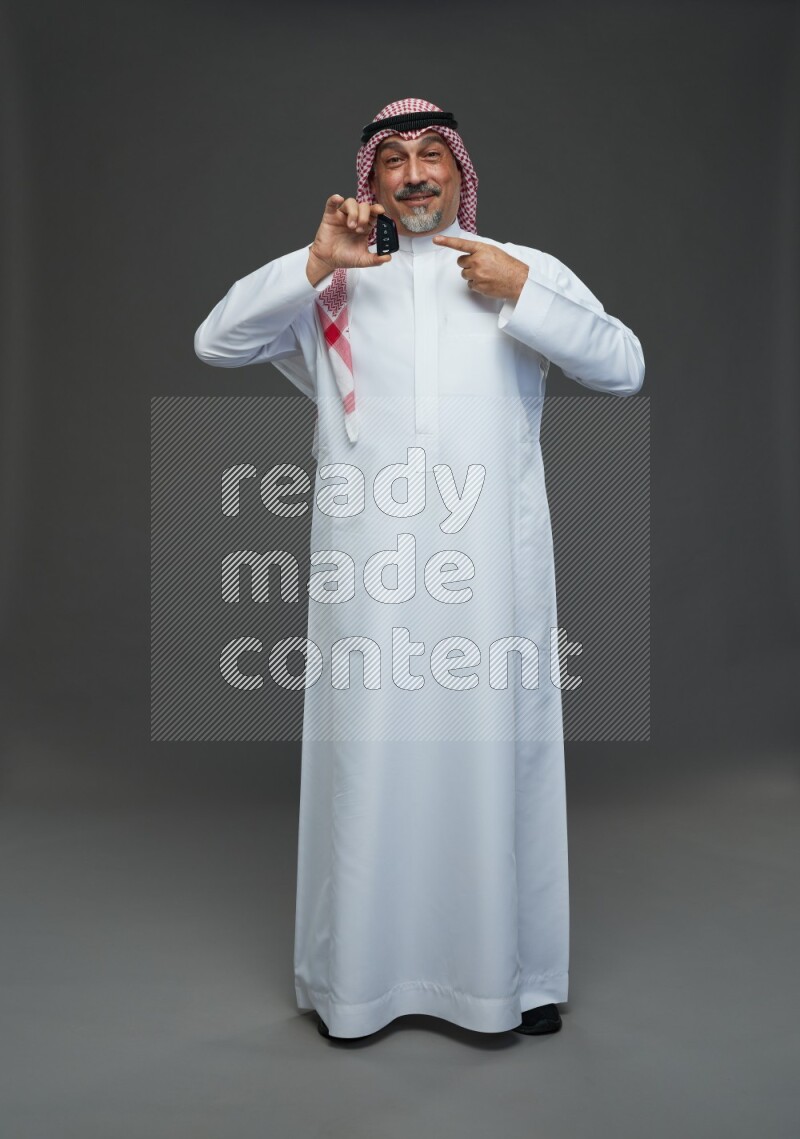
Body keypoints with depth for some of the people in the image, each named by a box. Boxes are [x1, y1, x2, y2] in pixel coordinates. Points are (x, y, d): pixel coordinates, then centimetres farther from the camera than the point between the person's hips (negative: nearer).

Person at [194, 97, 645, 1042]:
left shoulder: (526, 269, 13)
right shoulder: (332, 285, 13)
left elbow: (625, 368, 4)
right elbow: (216, 343, 4)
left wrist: (522, 294, -7)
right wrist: (313, 266, -6)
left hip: (492, 563, 0)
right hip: (369, 562, 0)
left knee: (498, 749, 4)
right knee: (368, 757, 3)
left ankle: (513, 971, 21)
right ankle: (355, 976, 20)